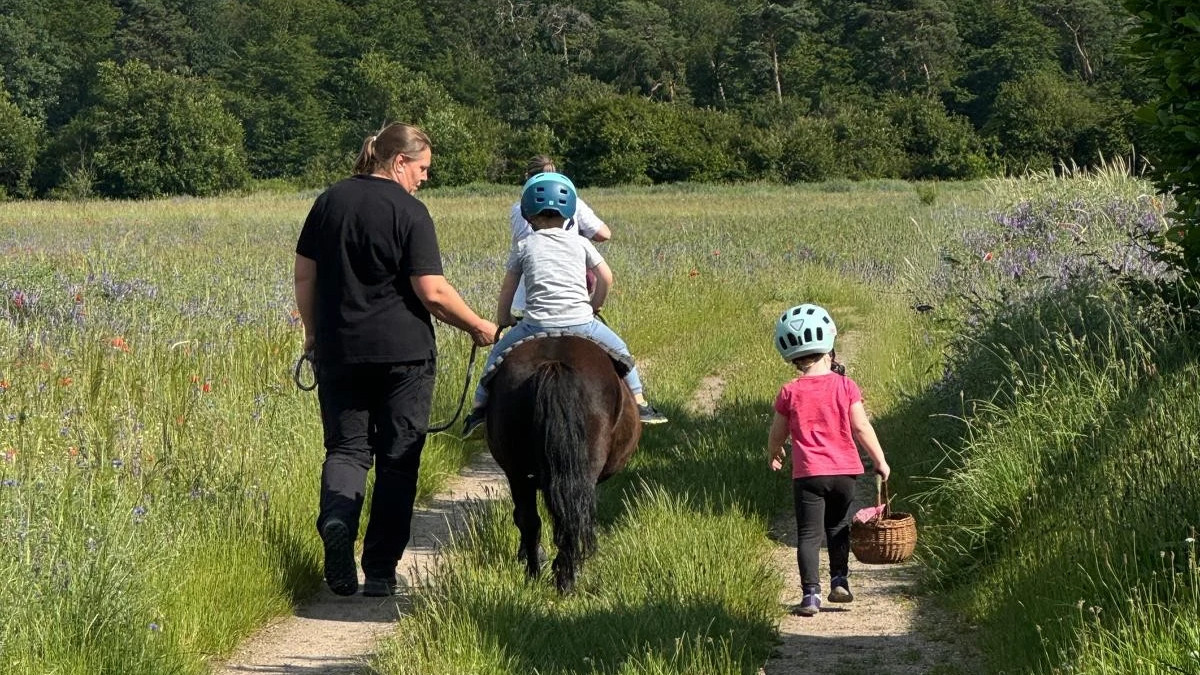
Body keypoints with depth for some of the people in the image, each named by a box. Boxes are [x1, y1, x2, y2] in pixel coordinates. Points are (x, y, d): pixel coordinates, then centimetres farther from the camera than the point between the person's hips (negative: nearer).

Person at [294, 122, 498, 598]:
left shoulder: (330, 201, 6)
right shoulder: (410, 212, -9)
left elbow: (304, 275, 9)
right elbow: (432, 292, -14)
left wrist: (312, 331, 21)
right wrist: (478, 328, 0)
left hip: (338, 350, 4)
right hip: (402, 351, -4)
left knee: (346, 447, 11)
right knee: (397, 459, 6)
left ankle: (336, 521, -20)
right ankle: (380, 571, 6)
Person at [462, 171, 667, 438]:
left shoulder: (523, 246, 11)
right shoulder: (579, 242, 12)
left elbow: (506, 292, 14)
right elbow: (606, 277, 7)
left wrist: (503, 320, 28)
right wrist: (595, 306, 23)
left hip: (537, 325, 0)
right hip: (580, 323, 0)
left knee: (498, 354, 24)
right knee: (619, 350, 25)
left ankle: (480, 408, 19)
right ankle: (640, 405, 22)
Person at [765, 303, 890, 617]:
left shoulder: (790, 393, -3)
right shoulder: (845, 386, -2)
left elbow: (777, 433, 8)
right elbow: (861, 428, -3)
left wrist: (773, 455, 29)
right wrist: (880, 461, 7)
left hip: (808, 474, -2)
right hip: (843, 471, 2)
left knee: (809, 534, 1)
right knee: (838, 528, 21)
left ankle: (811, 592, -8)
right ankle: (839, 580, 19)